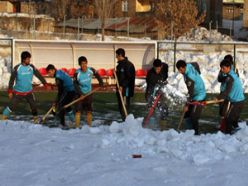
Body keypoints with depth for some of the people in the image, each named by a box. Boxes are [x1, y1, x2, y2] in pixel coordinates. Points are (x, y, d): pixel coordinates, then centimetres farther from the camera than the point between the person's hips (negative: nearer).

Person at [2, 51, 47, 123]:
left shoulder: (31, 67, -4)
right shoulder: (17, 68, -13)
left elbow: (39, 75, 1)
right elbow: (12, 79, -8)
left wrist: (45, 84, -6)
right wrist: (10, 91, -9)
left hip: (29, 92, 3)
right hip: (18, 92, -3)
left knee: (33, 105, 0)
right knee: (12, 106, -4)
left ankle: (35, 117, 24)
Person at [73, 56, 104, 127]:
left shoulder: (91, 70, -11)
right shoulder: (77, 73, -20)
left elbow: (97, 76, 9)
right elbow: (75, 84, -17)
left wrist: (101, 83, 3)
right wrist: (81, 94, -24)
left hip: (89, 93, 3)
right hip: (80, 94, -3)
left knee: (89, 111, 7)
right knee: (78, 110, -9)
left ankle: (89, 126, 16)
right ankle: (77, 127, -5)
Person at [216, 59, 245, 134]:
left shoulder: (229, 77, -17)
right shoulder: (234, 74, 12)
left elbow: (227, 91, -21)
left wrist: (218, 98, -16)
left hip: (236, 102, -9)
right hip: (240, 100, 9)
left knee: (228, 118, -4)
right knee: (235, 117, 20)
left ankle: (228, 132, 0)